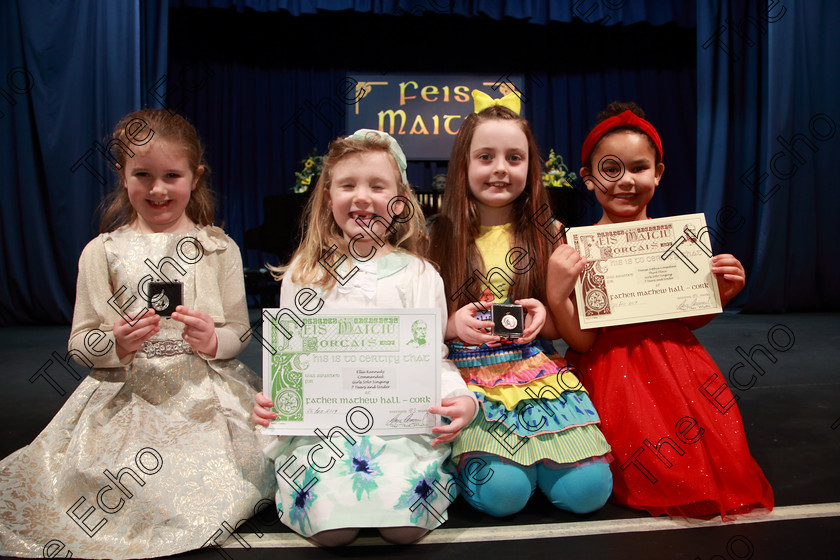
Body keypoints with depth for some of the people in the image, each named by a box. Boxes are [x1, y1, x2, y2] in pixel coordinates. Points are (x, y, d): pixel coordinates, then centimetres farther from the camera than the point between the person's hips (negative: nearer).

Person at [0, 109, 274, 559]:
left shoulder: (219, 249, 6)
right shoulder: (102, 252, 6)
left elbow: (239, 333, 6)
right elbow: (79, 344, 6)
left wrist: (212, 341, -17)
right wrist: (116, 344, -16)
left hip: (205, 398, 0)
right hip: (126, 399, 0)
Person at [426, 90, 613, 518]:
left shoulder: (547, 236, 7)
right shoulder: (438, 238, 1)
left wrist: (543, 318, -11)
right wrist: (451, 325, -16)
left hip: (535, 368, 2)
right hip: (468, 376, -2)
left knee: (587, 489, -16)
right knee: (501, 492, -23)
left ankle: (538, 453, 13)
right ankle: (469, 450, 8)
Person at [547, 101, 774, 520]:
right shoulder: (578, 247, -9)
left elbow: (690, 319, 12)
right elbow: (583, 341, -10)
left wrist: (723, 292, -6)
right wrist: (556, 295, -26)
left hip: (678, 370, 4)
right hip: (613, 376, -3)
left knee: (721, 465, -2)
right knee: (659, 477, -9)